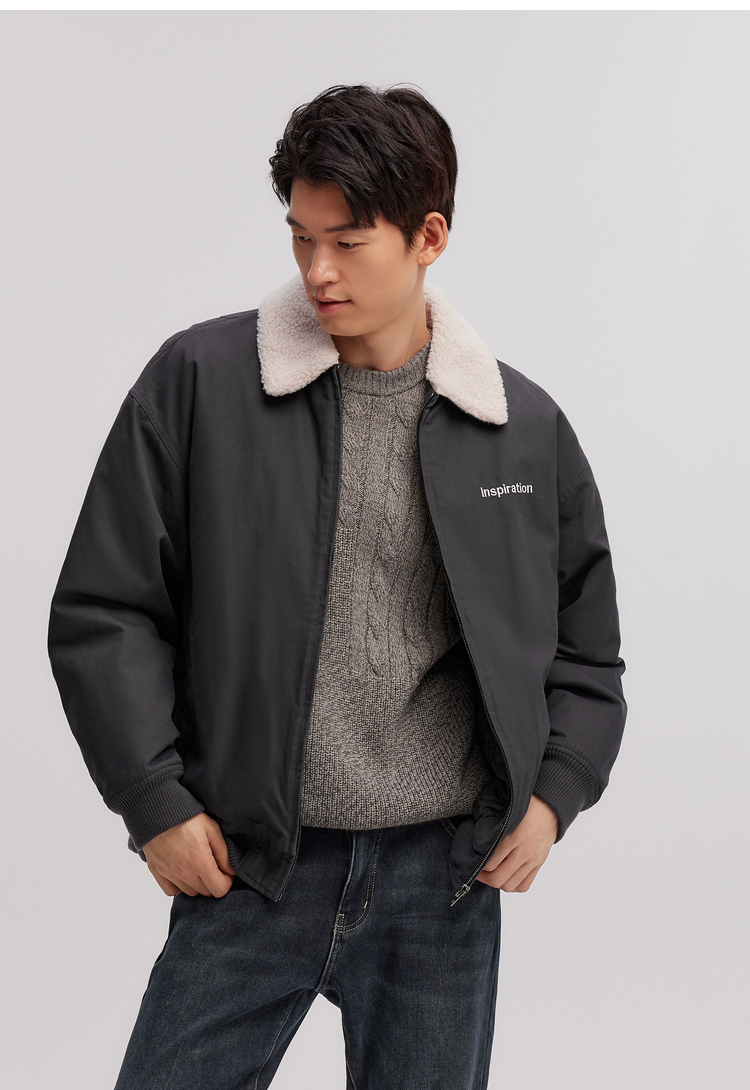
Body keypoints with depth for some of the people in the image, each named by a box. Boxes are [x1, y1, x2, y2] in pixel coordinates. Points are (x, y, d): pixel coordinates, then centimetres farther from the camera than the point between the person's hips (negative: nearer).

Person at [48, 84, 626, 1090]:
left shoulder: (527, 427, 4)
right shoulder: (200, 380, -3)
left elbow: (586, 644, 15)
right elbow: (104, 611, 0)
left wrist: (554, 792, 2)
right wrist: (155, 801, -6)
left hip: (448, 886, 2)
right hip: (248, 871, -1)